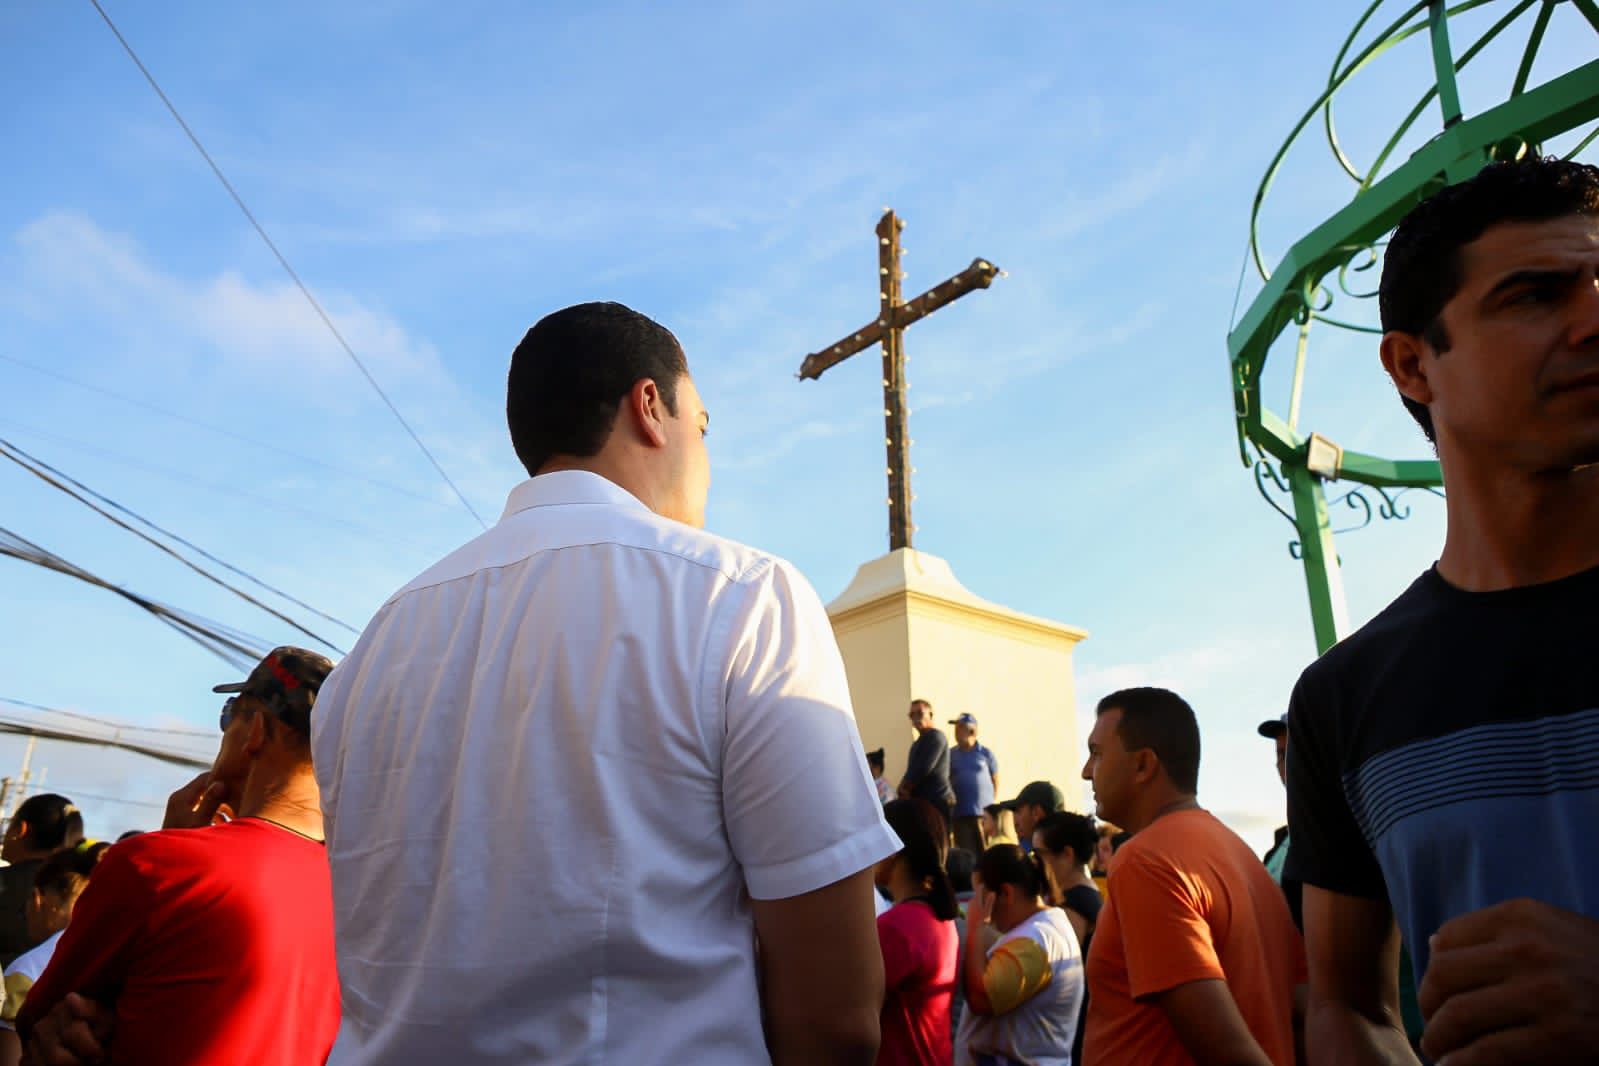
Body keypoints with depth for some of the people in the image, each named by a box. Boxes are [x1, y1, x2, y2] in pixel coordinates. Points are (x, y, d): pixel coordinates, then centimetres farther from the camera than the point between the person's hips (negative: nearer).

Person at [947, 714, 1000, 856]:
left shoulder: (985, 754, 3)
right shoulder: (950, 754, 6)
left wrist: (991, 805, 8)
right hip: (960, 813, 1)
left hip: (984, 812, -1)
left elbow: (996, 780, 9)